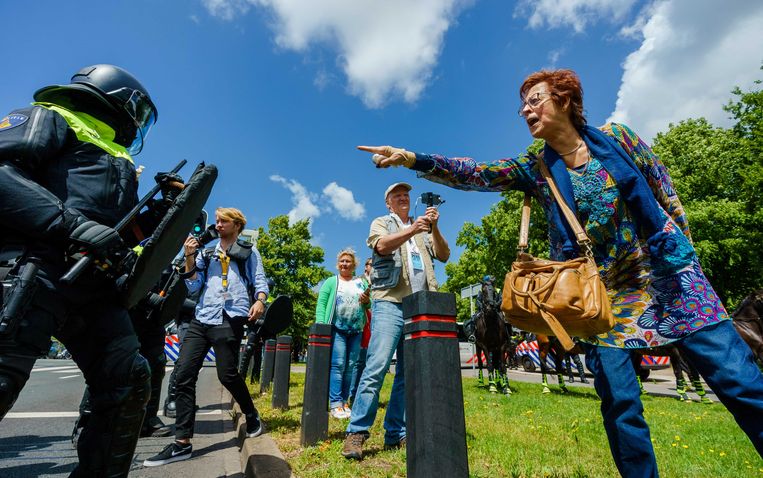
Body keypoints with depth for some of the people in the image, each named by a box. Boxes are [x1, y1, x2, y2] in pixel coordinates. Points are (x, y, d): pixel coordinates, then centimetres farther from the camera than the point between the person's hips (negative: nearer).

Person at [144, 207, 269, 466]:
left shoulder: (249, 251, 11)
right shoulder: (206, 253, 22)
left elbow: (260, 281, 4)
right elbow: (193, 286, 14)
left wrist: (259, 301, -16)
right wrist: (189, 257, 4)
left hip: (230, 319, -5)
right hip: (201, 319, 5)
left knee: (227, 374, -4)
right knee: (183, 376, -1)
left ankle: (253, 417, 22)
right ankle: (182, 443, 10)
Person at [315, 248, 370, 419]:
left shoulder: (361, 283, 15)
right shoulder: (331, 282, 7)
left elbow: (369, 305, 15)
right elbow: (321, 304, -1)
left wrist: (367, 301, -8)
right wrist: (321, 326, -13)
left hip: (356, 330, 4)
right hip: (336, 328, -3)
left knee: (351, 366, 7)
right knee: (337, 365, -6)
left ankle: (345, 402, 18)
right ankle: (335, 404, 1)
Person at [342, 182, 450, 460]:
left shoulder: (423, 228, 24)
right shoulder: (381, 223, 13)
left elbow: (444, 255, 12)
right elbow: (381, 246, -10)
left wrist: (434, 228, -4)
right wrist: (411, 230, -24)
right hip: (390, 301, -4)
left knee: (409, 372, 6)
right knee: (377, 367, -12)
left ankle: (396, 434, 17)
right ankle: (356, 432, -1)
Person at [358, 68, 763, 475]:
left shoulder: (616, 136, 0)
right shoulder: (533, 168, -1)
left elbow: (666, 194, 7)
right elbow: (474, 174, -14)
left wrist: (683, 248, 5)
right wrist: (411, 158, -24)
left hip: (666, 272, 1)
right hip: (601, 292, 0)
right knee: (619, 402, 0)